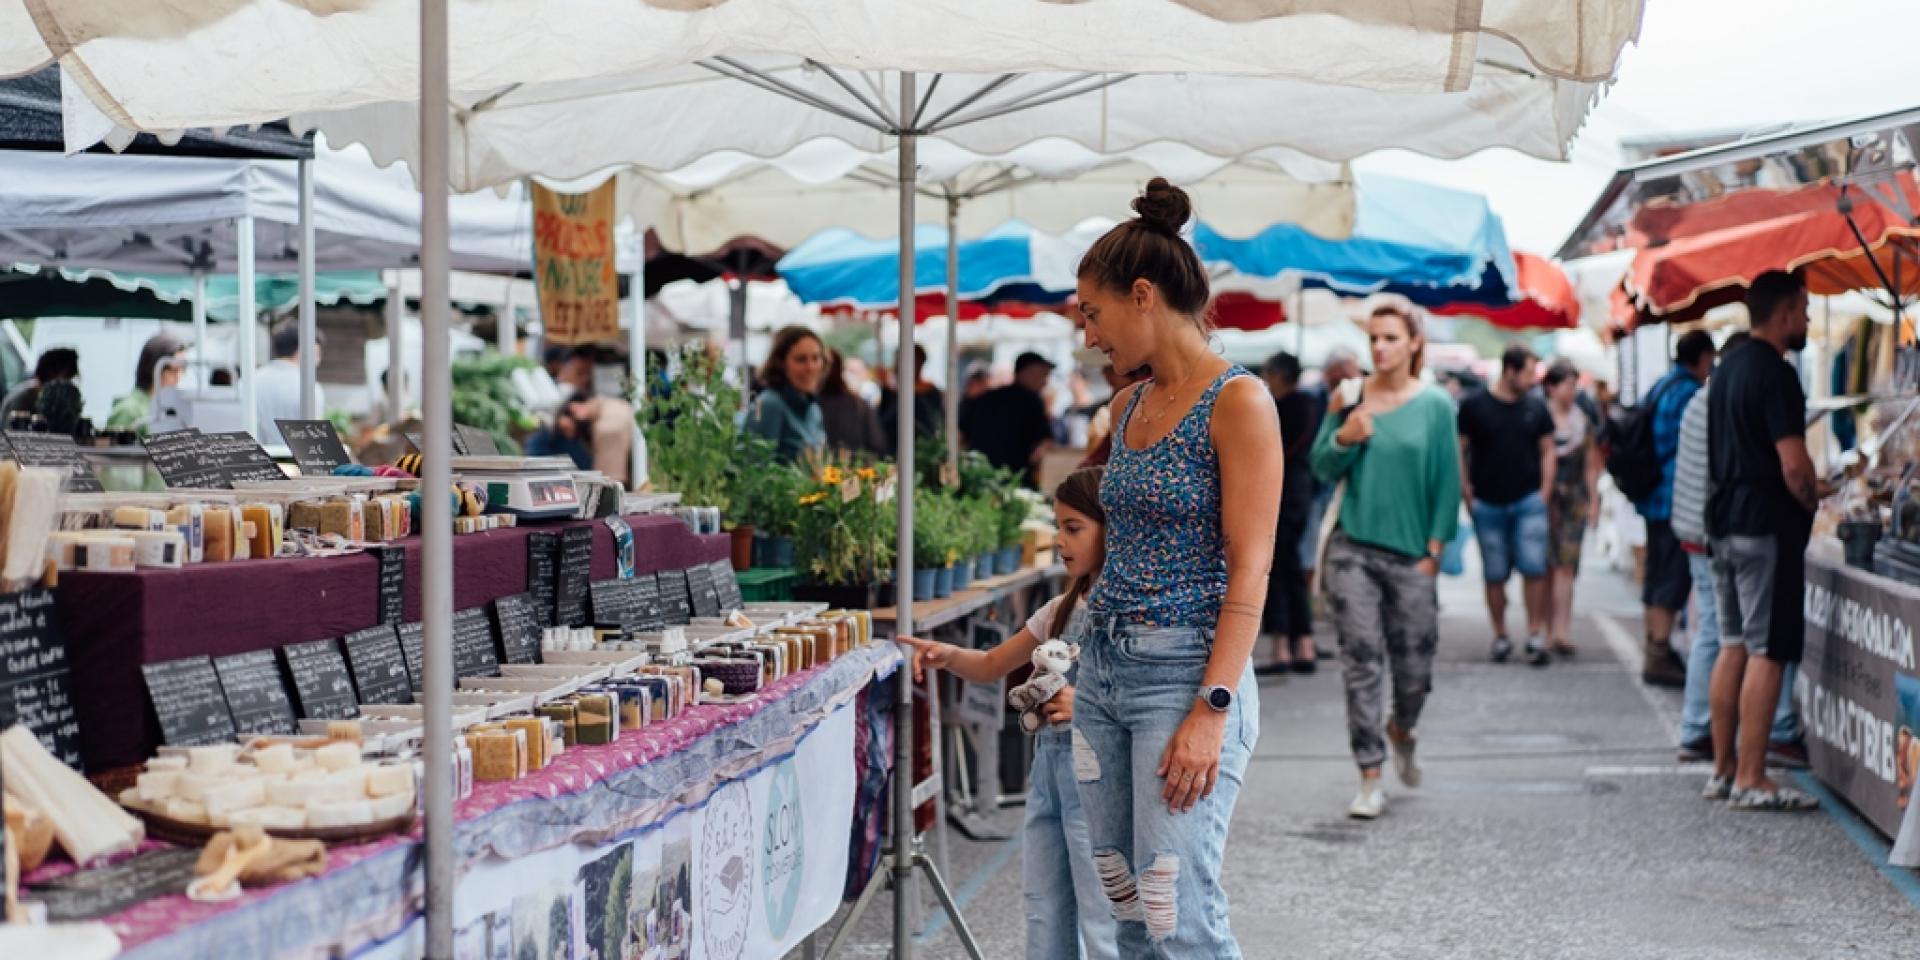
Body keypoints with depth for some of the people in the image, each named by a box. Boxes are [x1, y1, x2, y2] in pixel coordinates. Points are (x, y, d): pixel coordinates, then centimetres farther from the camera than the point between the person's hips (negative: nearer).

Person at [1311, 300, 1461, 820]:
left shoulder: (1435, 404, 2)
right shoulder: (1349, 398, 3)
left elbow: (1447, 481, 3)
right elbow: (1321, 468, 4)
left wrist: (1434, 549, -2)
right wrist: (1344, 437, -15)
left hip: (1409, 556, 0)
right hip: (1352, 549, 0)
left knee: (1415, 667, 5)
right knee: (1363, 664, -4)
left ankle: (1401, 731, 39)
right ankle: (1371, 780, 2)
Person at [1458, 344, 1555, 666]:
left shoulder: (1535, 407, 5)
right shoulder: (1474, 406, -3)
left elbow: (1547, 449, 12)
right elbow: (1459, 450, 2)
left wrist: (1544, 491, 2)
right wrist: (1467, 494, -4)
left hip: (1529, 502, 1)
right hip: (1487, 505, -1)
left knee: (1534, 567, -8)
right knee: (1495, 575, 6)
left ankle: (1536, 636, -1)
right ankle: (1500, 637, 17)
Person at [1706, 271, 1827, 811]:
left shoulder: (1729, 368, 14)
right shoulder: (1775, 373, -15)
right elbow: (1794, 465, -21)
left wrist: (1806, 488, 23)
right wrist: (1814, 503, -2)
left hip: (1724, 520, 9)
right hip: (1766, 525, -9)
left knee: (1733, 647, 13)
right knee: (1767, 653, -6)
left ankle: (1723, 769, 17)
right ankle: (1751, 781, -5)